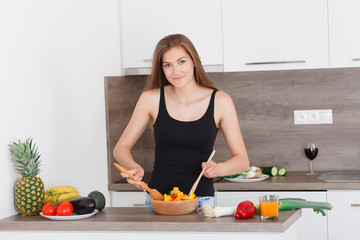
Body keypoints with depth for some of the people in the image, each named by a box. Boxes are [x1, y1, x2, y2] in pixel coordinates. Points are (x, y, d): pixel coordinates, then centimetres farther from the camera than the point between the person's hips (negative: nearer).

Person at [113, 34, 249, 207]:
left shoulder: (220, 102, -1)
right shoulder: (151, 99, 1)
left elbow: (242, 160, 3)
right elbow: (121, 148, 7)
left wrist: (218, 168, -18)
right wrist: (134, 167, -15)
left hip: (201, 198, 0)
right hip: (158, 198, 1)